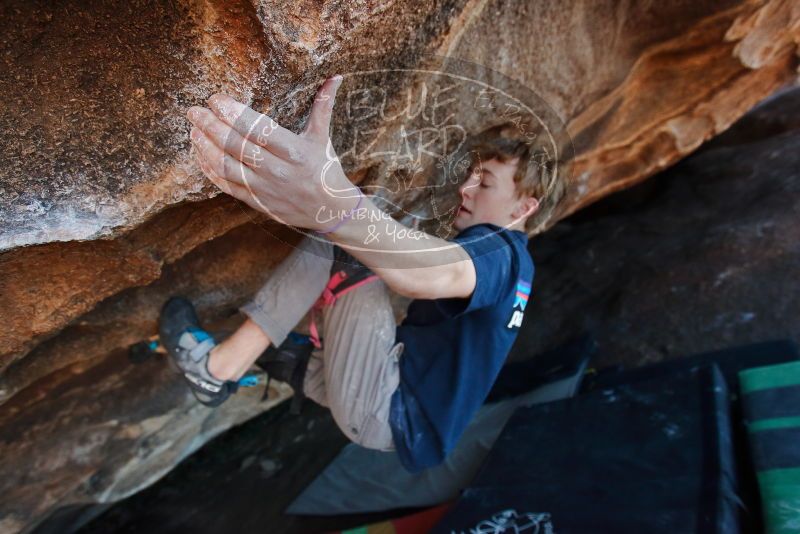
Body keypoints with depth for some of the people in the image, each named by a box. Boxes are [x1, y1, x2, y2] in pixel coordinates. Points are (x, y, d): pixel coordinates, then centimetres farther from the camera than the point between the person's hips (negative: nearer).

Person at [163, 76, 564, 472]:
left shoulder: (503, 252, -16)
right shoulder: (501, 258, 16)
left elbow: (441, 276, -42)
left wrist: (335, 206, -60)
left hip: (394, 414, -9)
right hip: (398, 391, 9)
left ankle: (222, 366, -14)